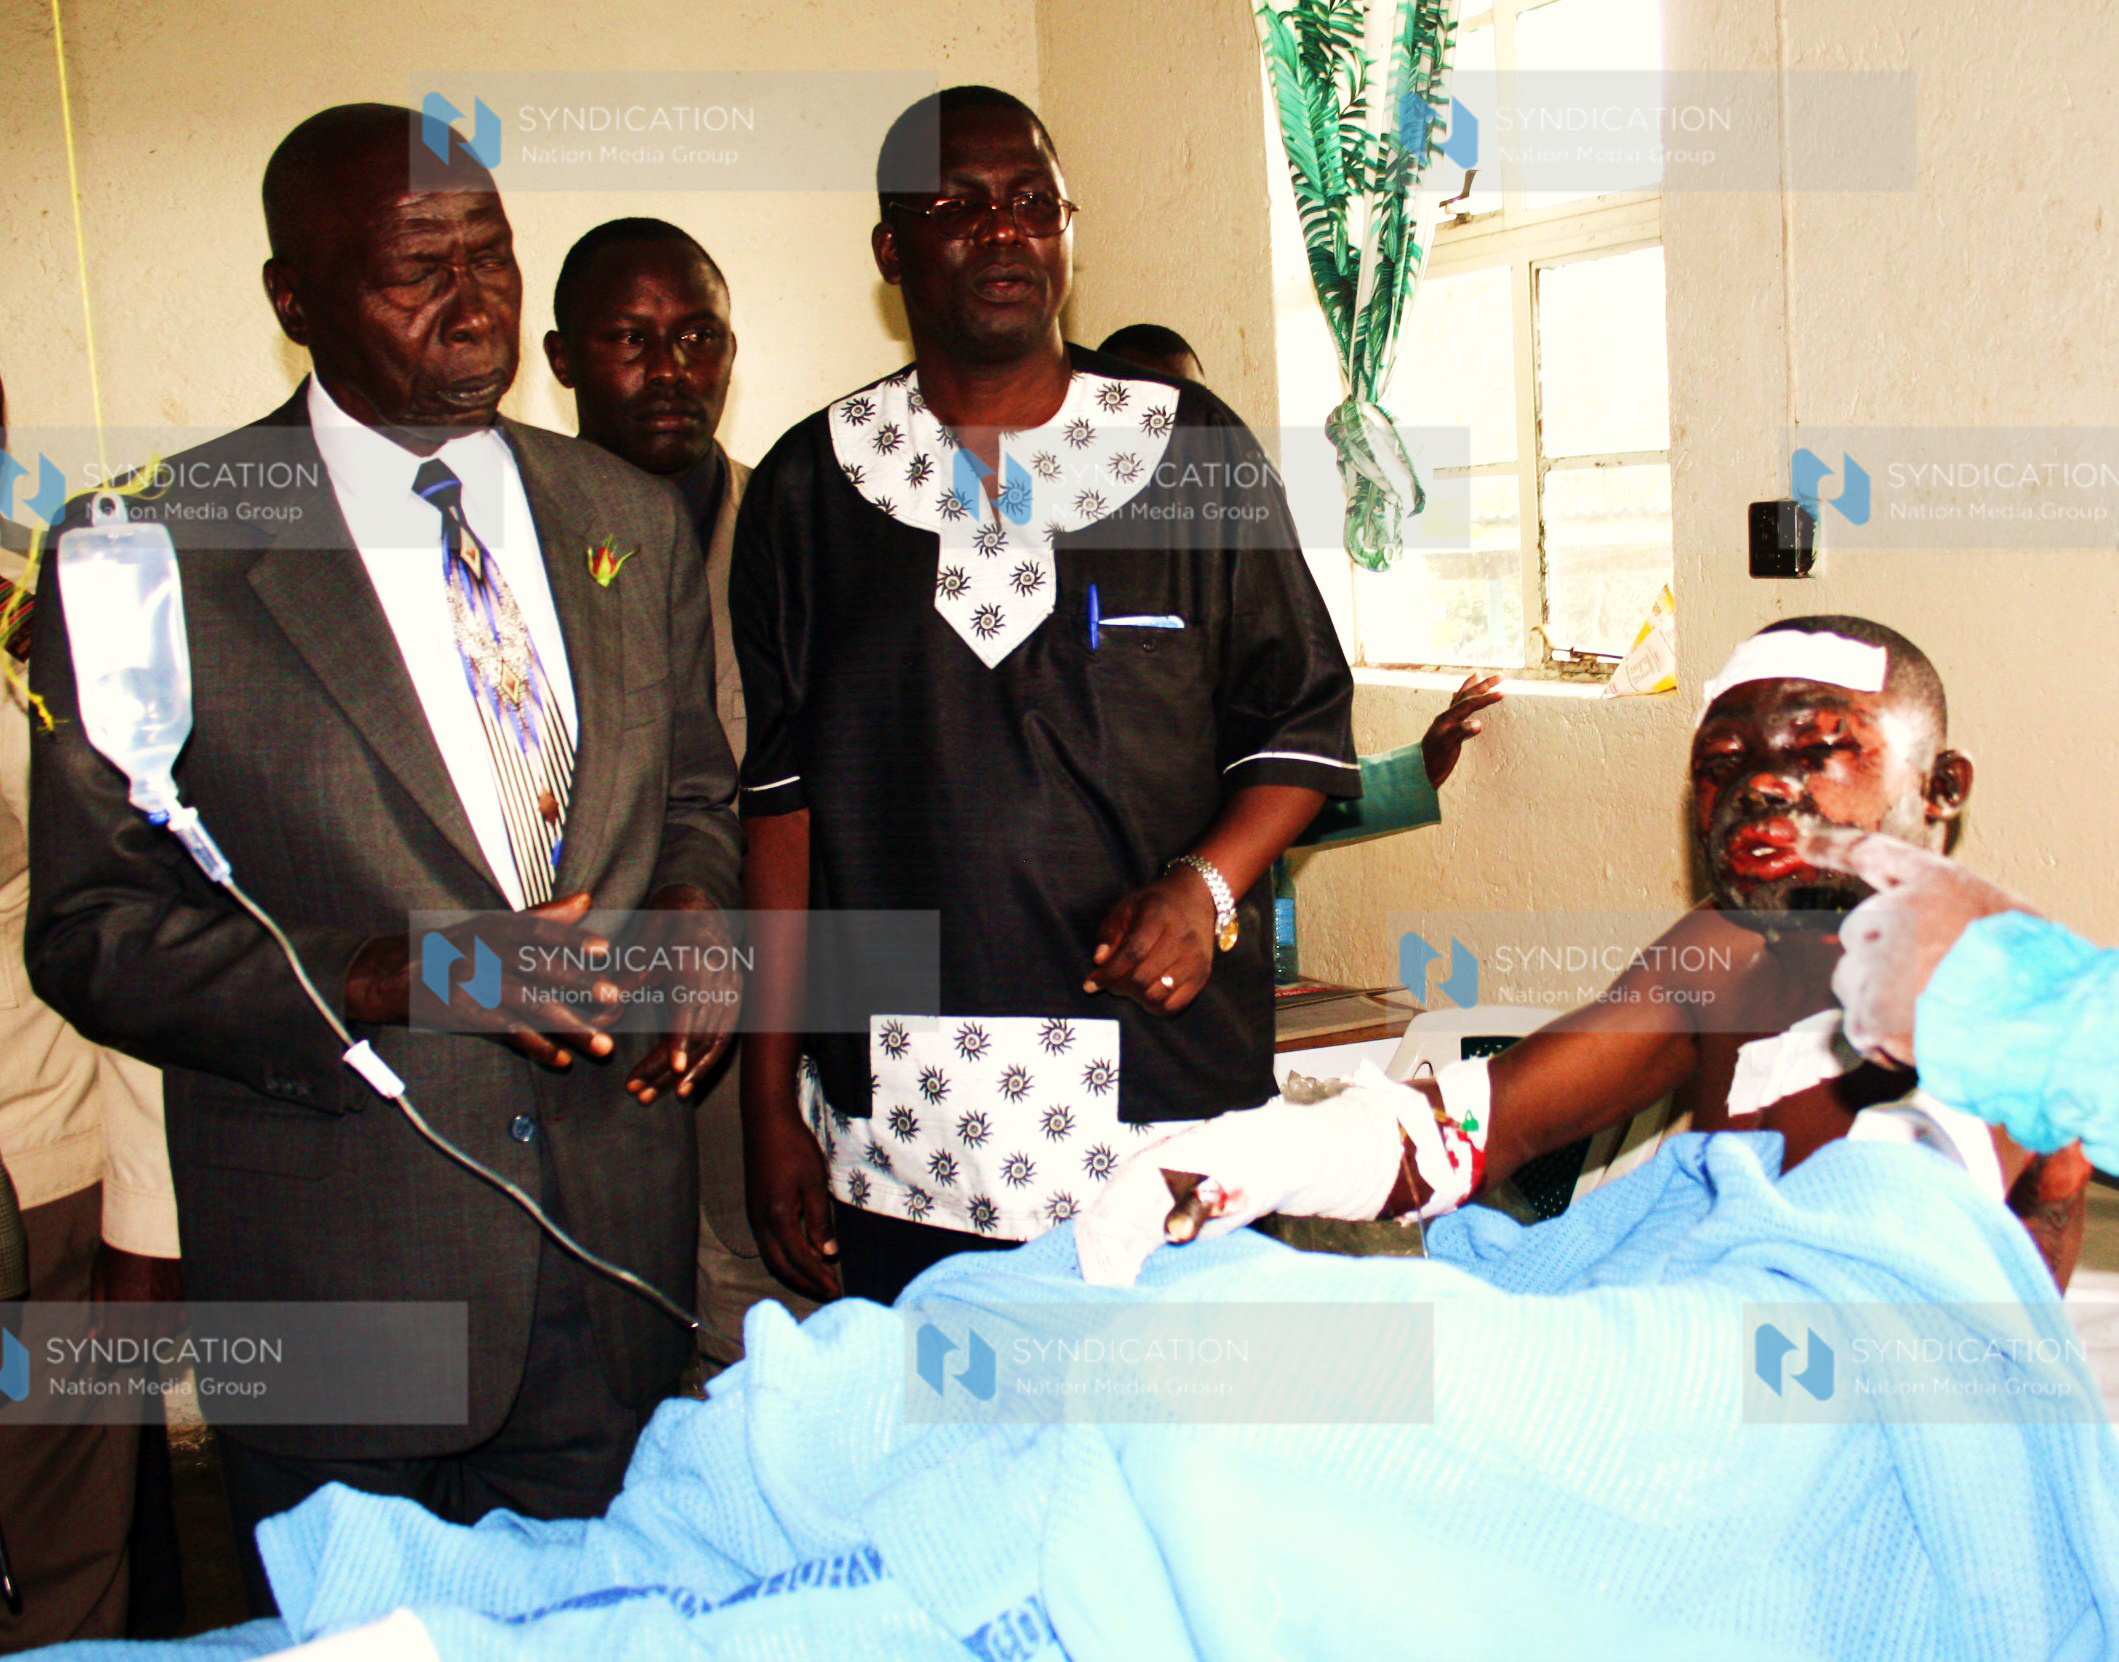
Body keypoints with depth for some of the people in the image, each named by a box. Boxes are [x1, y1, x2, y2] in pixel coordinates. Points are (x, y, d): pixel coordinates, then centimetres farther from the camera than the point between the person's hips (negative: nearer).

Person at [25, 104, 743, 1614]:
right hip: (340, 1279, -3)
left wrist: (691, 906, -8)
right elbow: (92, 931, -9)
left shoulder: (633, 523, 5)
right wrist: (391, 978, -23)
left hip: (619, 1254, 4)